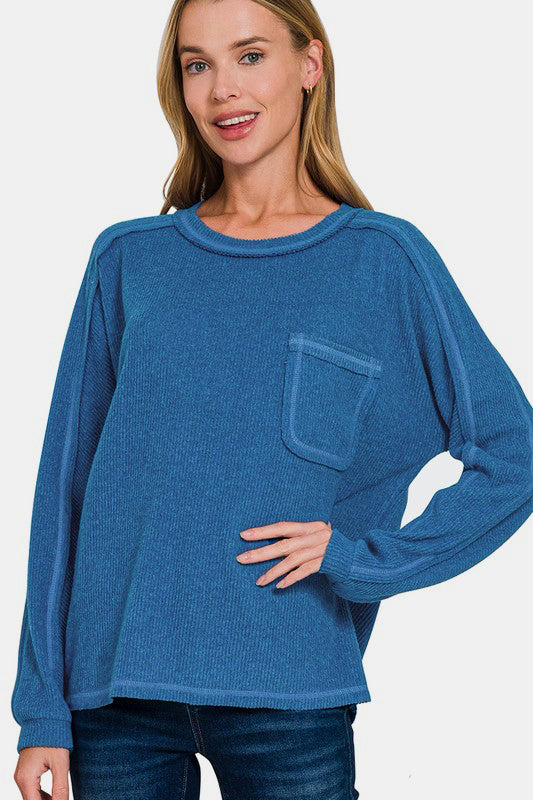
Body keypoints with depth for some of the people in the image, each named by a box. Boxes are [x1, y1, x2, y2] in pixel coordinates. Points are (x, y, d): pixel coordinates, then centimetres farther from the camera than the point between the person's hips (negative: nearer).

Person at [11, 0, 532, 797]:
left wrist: (365, 557, -9)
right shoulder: (128, 261, 5)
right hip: (116, 692, 2)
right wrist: (43, 710, 3)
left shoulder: (385, 260, 0)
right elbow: (65, 482, 6)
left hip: (290, 692, -1)